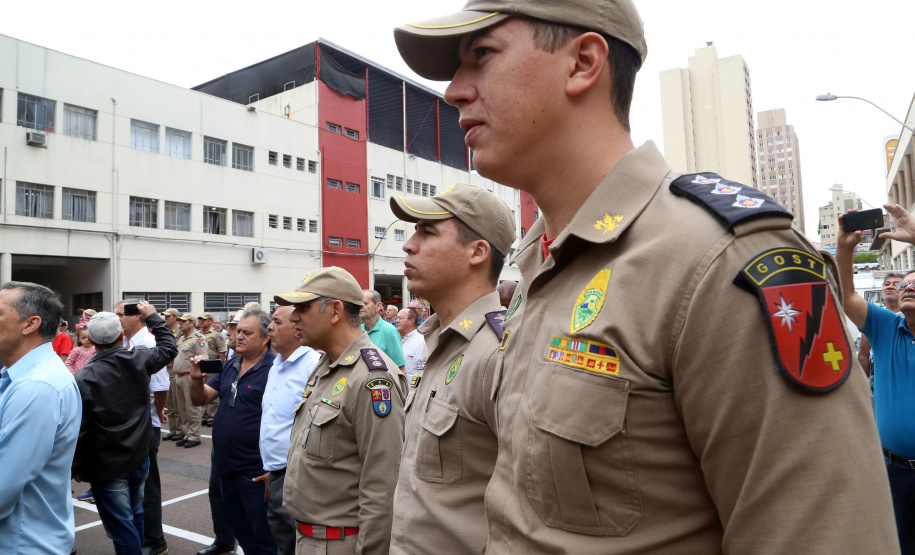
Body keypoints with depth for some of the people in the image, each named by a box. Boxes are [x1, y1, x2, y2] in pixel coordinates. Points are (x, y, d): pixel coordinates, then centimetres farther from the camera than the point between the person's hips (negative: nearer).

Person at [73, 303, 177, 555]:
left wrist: (77, 468, -1)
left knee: (122, 527, 4)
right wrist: (152, 316, 21)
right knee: (135, 516, 22)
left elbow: (80, 431, -15)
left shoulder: (84, 379, -19)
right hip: (139, 458, 5)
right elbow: (169, 348, 13)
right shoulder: (139, 359, -9)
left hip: (107, 467, -5)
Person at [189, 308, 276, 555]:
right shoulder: (230, 366, 7)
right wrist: (196, 378, -10)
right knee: (238, 530, 24)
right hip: (226, 467, 8)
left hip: (255, 473, -8)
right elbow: (200, 400, 11)